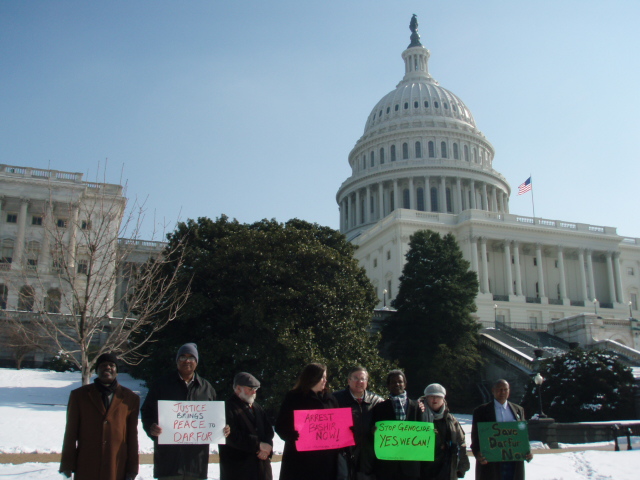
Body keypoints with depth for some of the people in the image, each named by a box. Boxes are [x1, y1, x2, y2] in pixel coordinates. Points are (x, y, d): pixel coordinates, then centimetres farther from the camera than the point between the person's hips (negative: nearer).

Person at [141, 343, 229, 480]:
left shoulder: (206, 388, 13)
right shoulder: (162, 385, 7)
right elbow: (147, 412, 6)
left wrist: (222, 430, 0)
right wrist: (151, 428, -14)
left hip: (196, 457, 2)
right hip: (168, 457, -2)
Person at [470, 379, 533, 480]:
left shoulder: (519, 410, 13)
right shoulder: (481, 411, 2)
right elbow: (475, 437, -1)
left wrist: (527, 452, -4)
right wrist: (477, 454, -19)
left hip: (514, 463, 3)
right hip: (489, 463, -3)